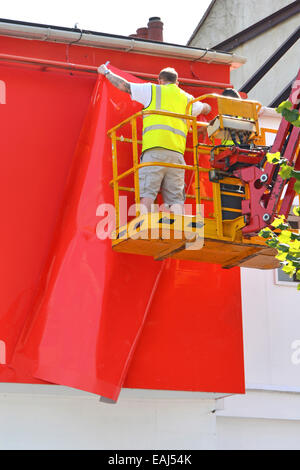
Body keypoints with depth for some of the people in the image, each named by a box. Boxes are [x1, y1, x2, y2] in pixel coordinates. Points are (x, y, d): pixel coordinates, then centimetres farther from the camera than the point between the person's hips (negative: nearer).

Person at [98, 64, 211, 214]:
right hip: (177, 152, 4)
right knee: (175, 199, 0)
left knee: (146, 194, -12)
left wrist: (107, 72, 34)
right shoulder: (187, 98, 27)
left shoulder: (153, 90, 15)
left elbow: (124, 85, 18)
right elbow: (206, 109, 45)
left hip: (155, 148, -4)